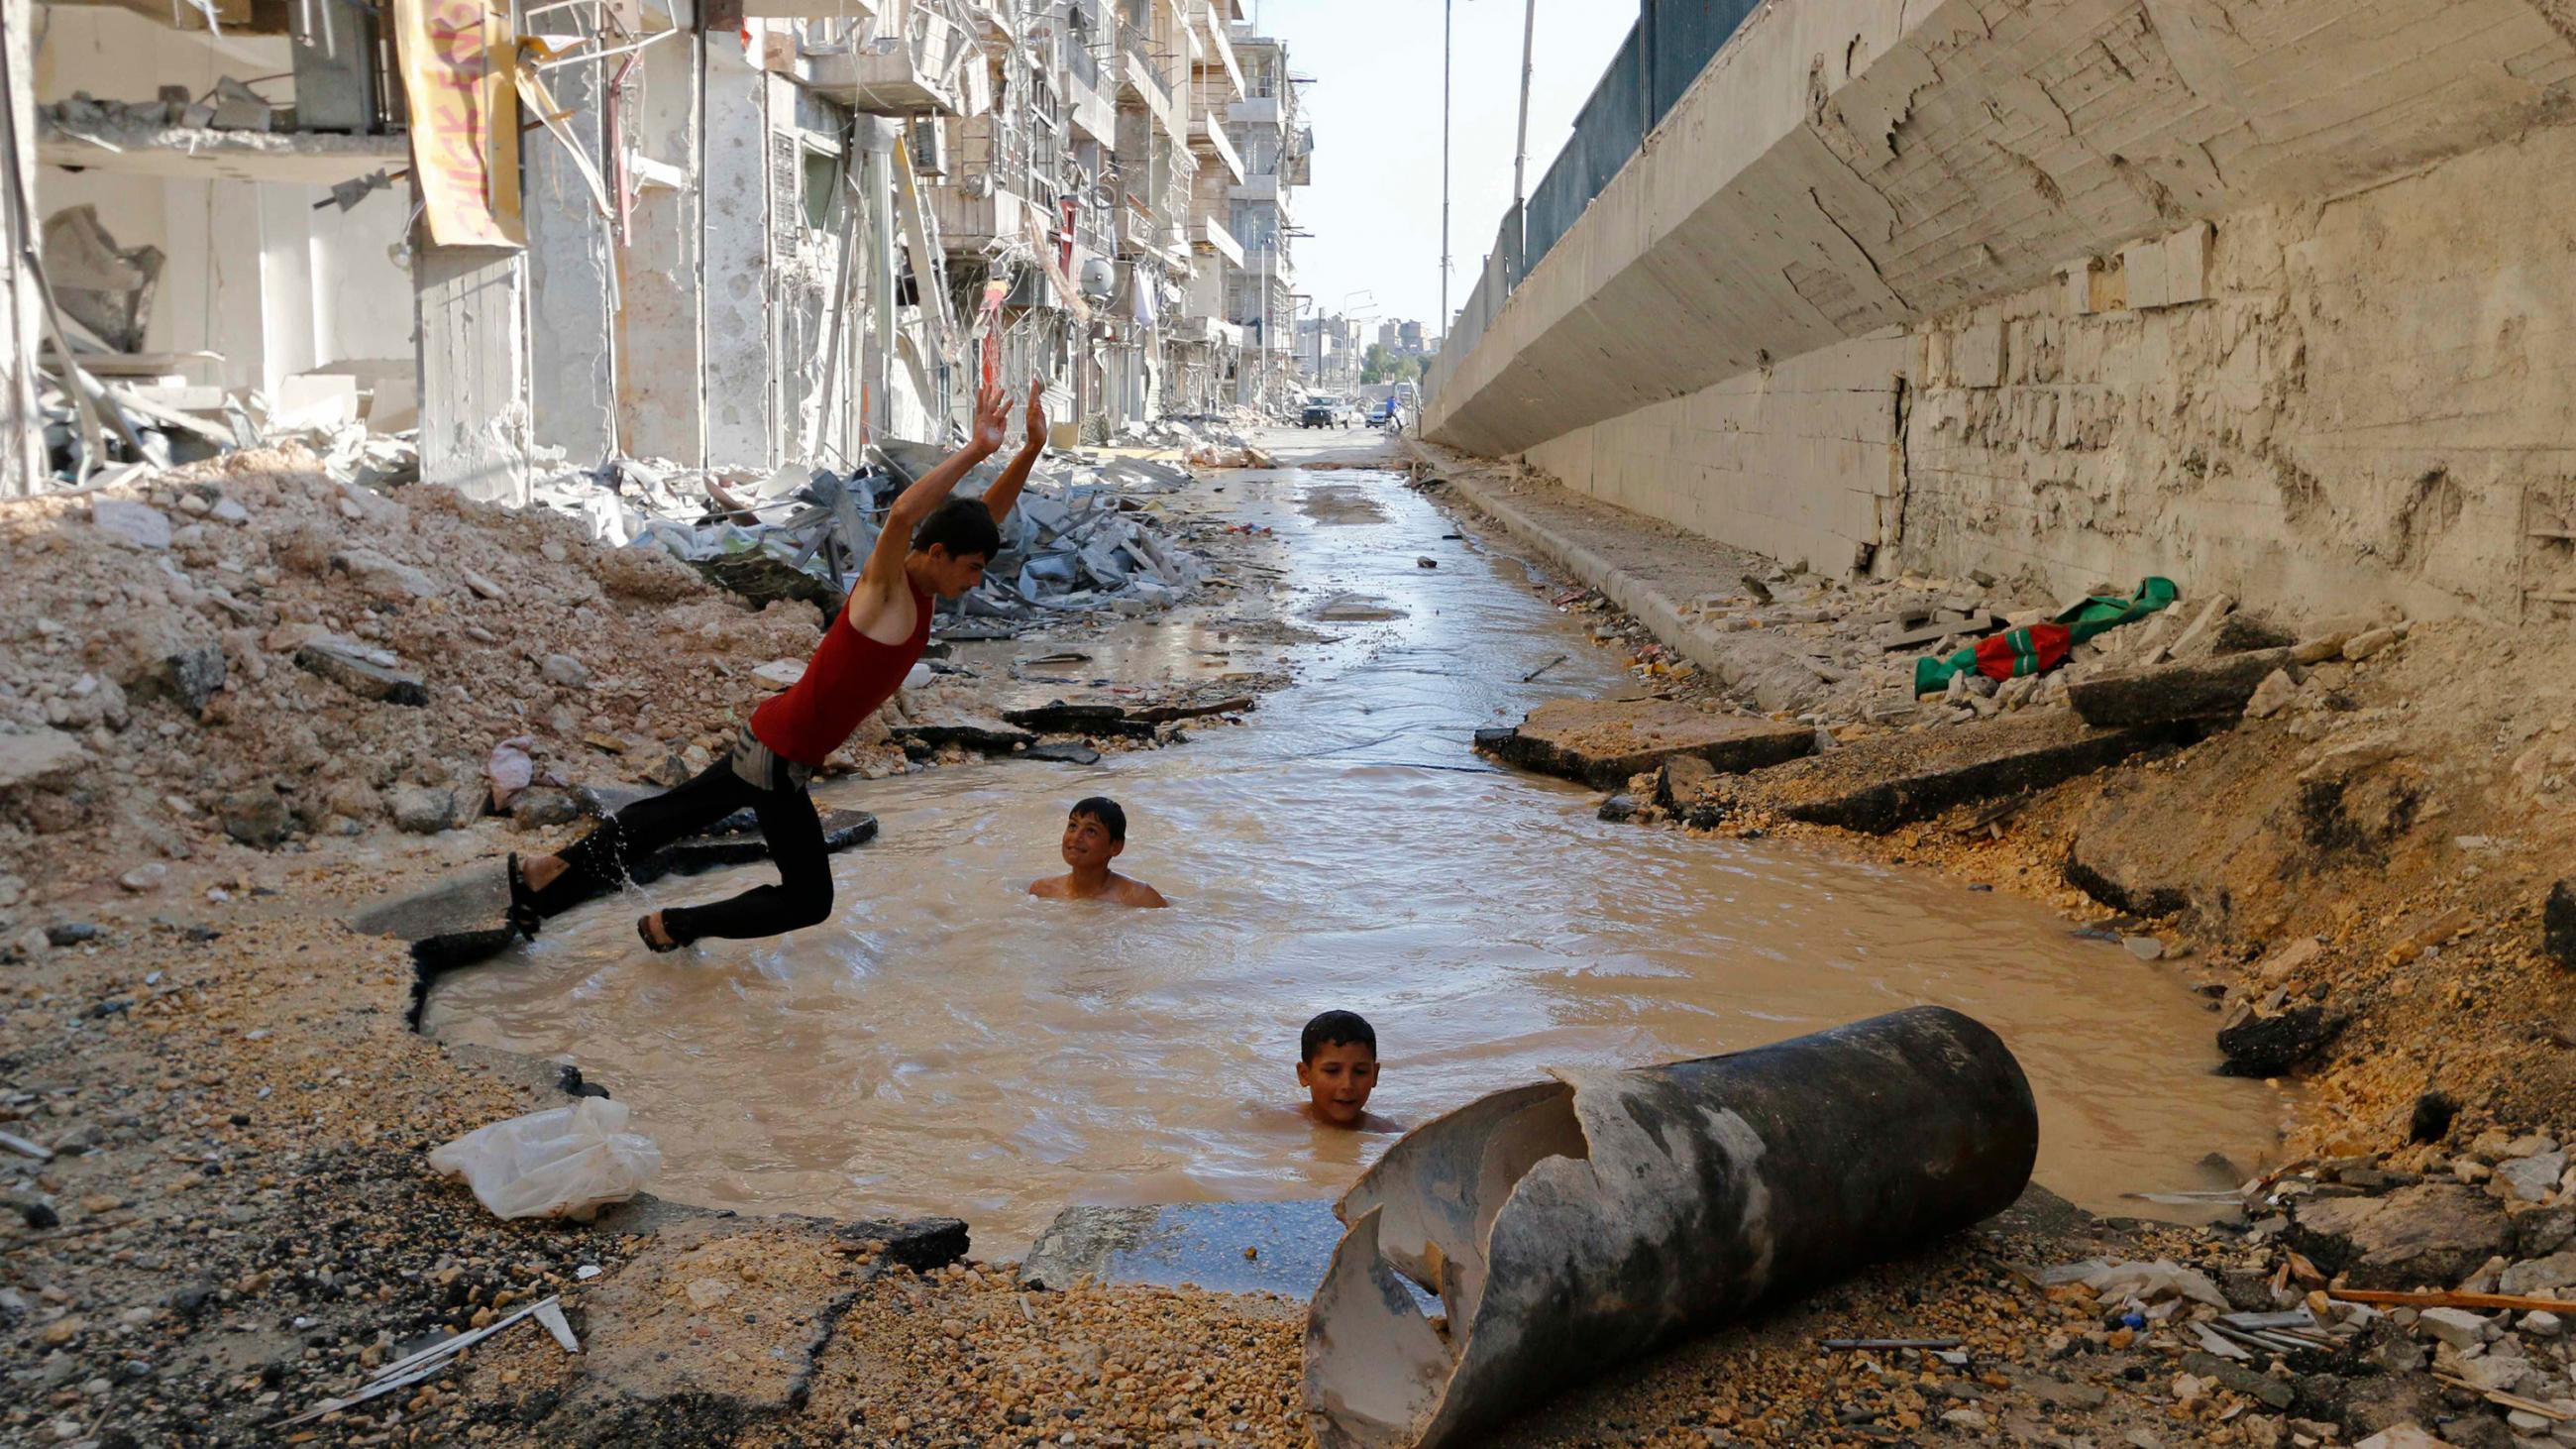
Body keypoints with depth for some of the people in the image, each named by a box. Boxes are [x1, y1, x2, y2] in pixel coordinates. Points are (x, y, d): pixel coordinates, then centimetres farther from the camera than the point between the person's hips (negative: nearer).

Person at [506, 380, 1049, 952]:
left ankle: (546, 873, 30)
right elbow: (903, 512, -43)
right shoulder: (885, 581, -21)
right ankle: (671, 927, 16)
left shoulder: (919, 585, 3)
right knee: (807, 900, 4)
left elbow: (986, 518, 10)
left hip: (774, 738, 9)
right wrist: (974, 451, -41)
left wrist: (1033, 448, -1)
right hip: (779, 755, -9)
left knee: (675, 812, 21)